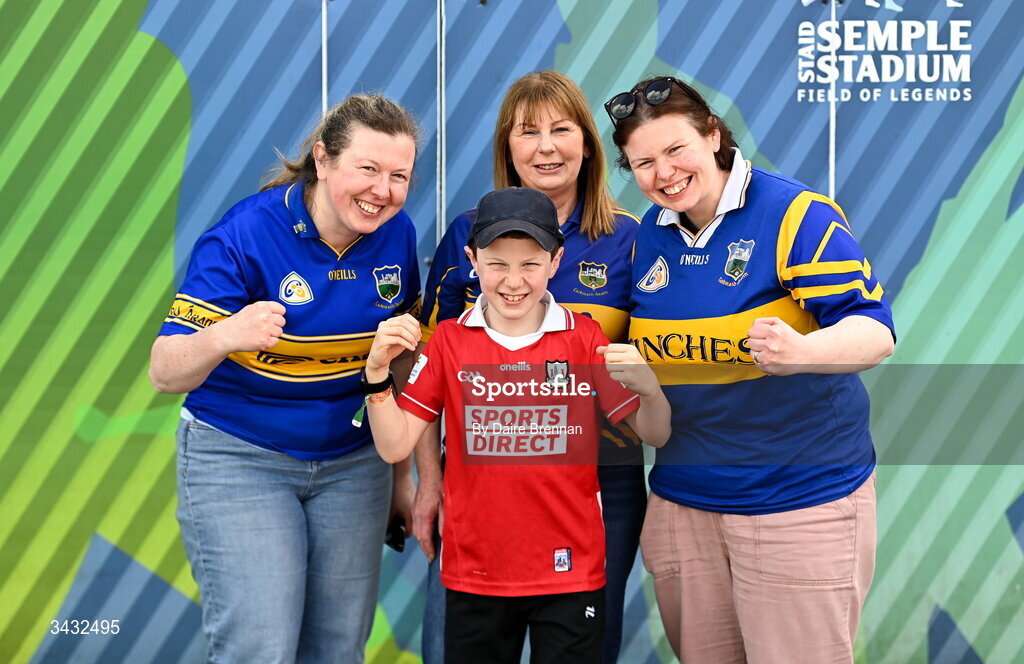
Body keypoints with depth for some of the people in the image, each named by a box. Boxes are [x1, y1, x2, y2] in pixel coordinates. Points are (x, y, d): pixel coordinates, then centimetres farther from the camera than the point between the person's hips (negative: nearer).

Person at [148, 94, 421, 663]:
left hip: (353, 463, 5)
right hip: (239, 461, -4)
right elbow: (165, 373, -22)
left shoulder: (397, 235, -3)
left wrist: (402, 476, 11)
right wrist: (223, 337, -43)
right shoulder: (245, 236, -18)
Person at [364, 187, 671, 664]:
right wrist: (377, 371, -17)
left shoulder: (584, 338, -4)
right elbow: (394, 447, -3)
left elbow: (654, 436, -2)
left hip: (570, 574, -1)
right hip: (474, 575, 1)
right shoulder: (449, 341, -2)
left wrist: (648, 387, -23)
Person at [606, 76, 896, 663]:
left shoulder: (796, 215, -11)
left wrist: (800, 352, -38)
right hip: (684, 499, 5)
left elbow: (875, 329, -19)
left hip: (802, 500, -5)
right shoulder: (648, 237, 7)